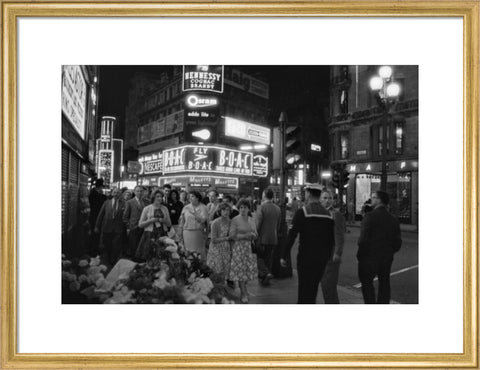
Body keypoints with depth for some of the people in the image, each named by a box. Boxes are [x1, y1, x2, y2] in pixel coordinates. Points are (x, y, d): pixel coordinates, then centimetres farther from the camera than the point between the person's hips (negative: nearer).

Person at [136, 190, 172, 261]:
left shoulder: (165, 208, 12)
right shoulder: (147, 208, 3)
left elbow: (169, 224, 16)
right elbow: (140, 224, 2)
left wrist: (164, 221, -4)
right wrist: (151, 220, -11)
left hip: (162, 235, 2)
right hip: (150, 235, -2)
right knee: (148, 258, -8)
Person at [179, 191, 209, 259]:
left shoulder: (203, 207, -1)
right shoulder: (186, 208, 6)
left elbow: (203, 220, -11)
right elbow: (182, 221, 10)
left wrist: (194, 214, -21)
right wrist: (181, 234, 10)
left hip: (198, 232, -2)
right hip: (187, 232, 2)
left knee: (200, 252, -1)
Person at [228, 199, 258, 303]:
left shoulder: (251, 220, 11)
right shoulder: (235, 220, -5)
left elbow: (255, 234, 15)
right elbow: (232, 235, -11)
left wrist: (253, 235, -8)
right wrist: (245, 235, -17)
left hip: (249, 247, 5)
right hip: (239, 247, -5)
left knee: (248, 269, 4)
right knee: (240, 270, -4)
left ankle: (244, 289, 25)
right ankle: (244, 294, 6)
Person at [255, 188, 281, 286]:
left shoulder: (261, 208, -13)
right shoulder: (277, 208, 5)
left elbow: (258, 224, -15)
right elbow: (278, 225, 11)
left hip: (262, 238, -5)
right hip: (273, 238, 5)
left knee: (259, 257, 8)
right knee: (268, 259, 13)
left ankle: (266, 273, -12)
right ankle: (264, 279, 20)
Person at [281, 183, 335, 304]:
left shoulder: (302, 212, -12)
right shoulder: (327, 214, 5)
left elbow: (291, 236, -15)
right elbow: (332, 240, 11)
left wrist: (284, 256, -9)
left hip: (306, 258, -5)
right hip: (322, 259, 5)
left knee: (304, 290, 3)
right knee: (313, 289, 18)